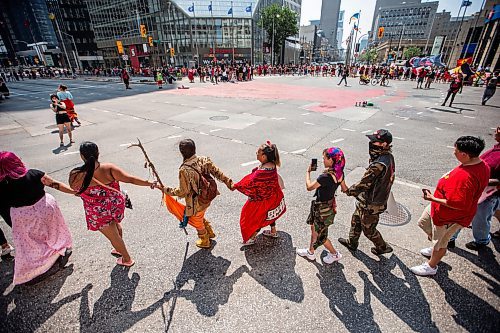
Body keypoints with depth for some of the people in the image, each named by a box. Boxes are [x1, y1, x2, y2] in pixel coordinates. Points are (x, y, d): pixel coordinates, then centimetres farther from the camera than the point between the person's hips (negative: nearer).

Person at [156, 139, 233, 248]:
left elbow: (182, 192, -23)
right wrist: (229, 183, 5)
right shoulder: (204, 160, -13)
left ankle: (204, 241, 48)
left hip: (196, 204, -6)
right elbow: (218, 173, -6)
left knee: (197, 222, 24)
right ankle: (209, 231, 54)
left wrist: (164, 189, -12)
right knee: (200, 217, 34)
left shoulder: (184, 170, -30)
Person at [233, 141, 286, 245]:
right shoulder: (271, 164, -10)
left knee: (257, 216, 12)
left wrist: (236, 186, -20)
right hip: (271, 196, 8)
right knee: (268, 213, 29)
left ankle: (251, 239, 31)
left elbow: (250, 183, -29)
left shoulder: (263, 171, -36)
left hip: (263, 199, -8)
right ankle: (273, 232, 49)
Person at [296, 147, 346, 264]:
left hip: (323, 209, -9)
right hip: (330, 205, 9)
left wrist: (308, 172, -9)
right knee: (314, 229, 24)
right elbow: (345, 189, 8)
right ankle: (310, 252, 42)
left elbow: (309, 187, -21)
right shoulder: (339, 173, -7)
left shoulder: (325, 177, -33)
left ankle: (335, 254, 36)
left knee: (320, 235, 15)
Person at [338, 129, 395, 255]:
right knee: (356, 219, 25)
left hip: (371, 204, -9)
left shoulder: (379, 165, -35)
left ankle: (382, 247, 41)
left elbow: (364, 184, -27)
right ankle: (352, 242, 45)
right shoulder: (388, 156, -4)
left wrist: (349, 191, -10)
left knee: (368, 229, 16)